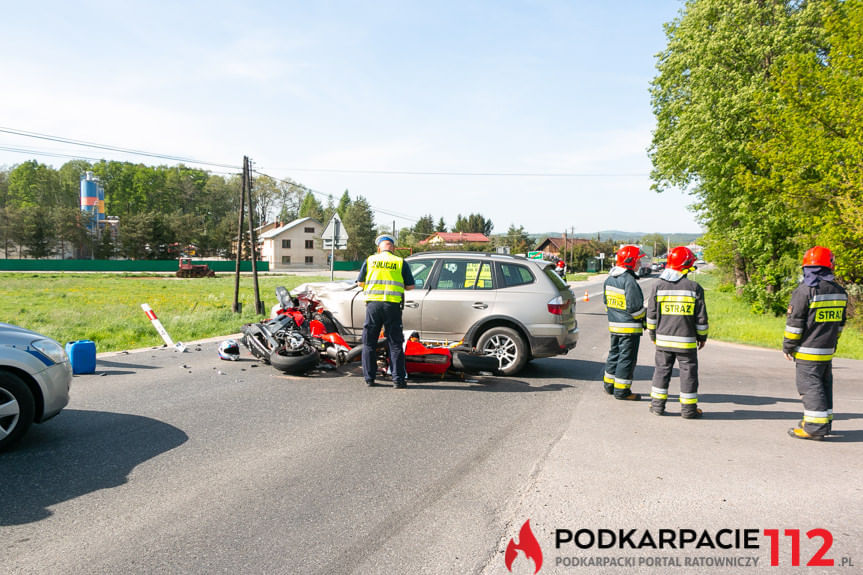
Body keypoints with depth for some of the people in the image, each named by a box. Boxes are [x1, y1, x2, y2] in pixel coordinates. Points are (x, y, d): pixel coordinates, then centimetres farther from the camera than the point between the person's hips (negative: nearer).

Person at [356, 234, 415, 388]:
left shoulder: (370, 260, 8)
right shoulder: (400, 263, 5)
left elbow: (361, 282, 12)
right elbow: (410, 286, 6)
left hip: (373, 303, 1)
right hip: (392, 305, -1)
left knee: (369, 343, 11)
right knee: (395, 344, 5)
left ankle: (369, 378, 13)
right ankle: (398, 379, 3)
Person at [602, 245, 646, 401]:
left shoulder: (609, 279, 8)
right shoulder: (629, 281, -20)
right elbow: (635, 307, -19)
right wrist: (644, 318, -2)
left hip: (614, 324, 9)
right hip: (629, 327, -8)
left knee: (615, 353, 19)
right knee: (627, 358, 0)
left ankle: (609, 385, 28)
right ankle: (621, 390, 6)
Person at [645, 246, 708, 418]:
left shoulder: (658, 286, -2)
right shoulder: (694, 288, -7)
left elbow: (651, 314, 2)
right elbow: (701, 317, -3)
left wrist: (653, 335, 14)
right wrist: (702, 337, 12)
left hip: (663, 339, 2)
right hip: (686, 340, -2)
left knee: (662, 370, 12)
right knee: (688, 372, 7)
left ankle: (657, 404, 16)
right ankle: (688, 408, 13)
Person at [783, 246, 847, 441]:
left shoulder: (805, 290, -15)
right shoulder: (839, 292, 9)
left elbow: (794, 323, -13)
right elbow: (839, 322, 17)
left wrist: (788, 346, -4)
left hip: (808, 352, -7)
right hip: (828, 351, 8)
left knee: (810, 385, -5)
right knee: (824, 385, 16)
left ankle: (815, 428, -7)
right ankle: (825, 422, 25)